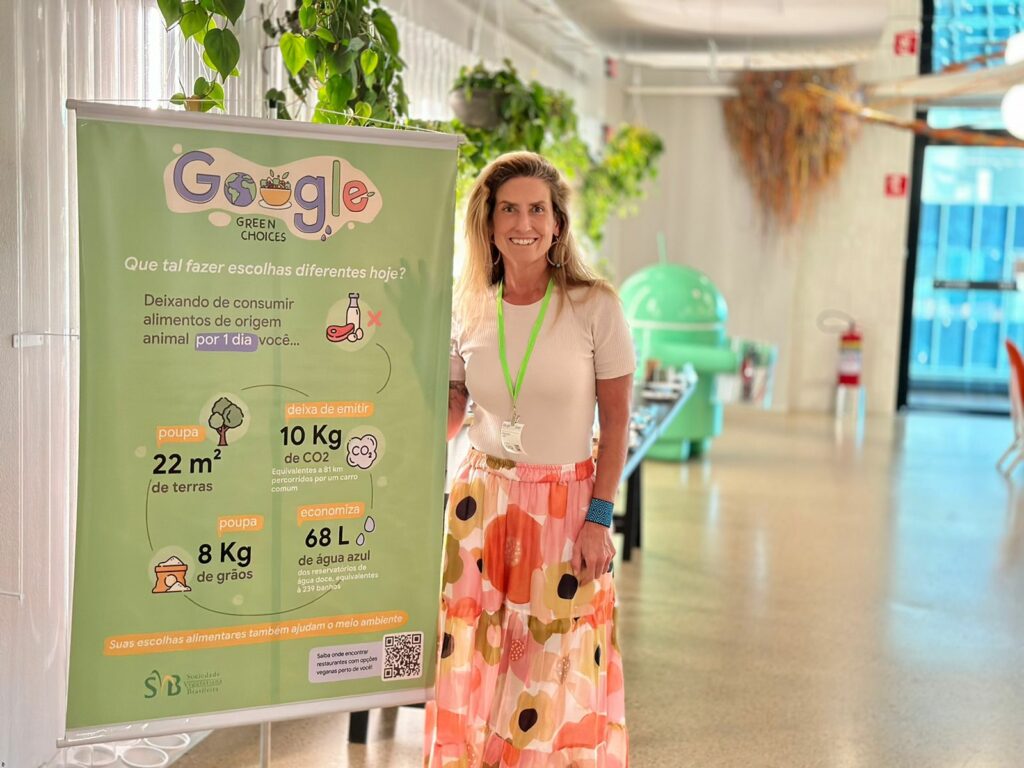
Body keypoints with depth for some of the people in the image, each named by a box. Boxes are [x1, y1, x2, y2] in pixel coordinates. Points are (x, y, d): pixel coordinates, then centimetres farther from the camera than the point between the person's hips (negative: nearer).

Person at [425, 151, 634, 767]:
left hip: (566, 507, -3)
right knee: (474, 666, 9)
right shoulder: (470, 310, 3)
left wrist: (599, 518, -10)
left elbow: (616, 422, -5)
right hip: (482, 504, 3)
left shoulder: (595, 306, -7)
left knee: (554, 677, 4)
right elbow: (448, 411, 11)